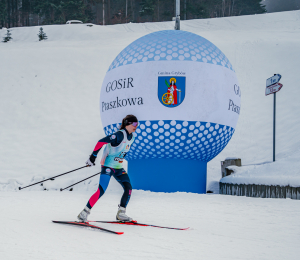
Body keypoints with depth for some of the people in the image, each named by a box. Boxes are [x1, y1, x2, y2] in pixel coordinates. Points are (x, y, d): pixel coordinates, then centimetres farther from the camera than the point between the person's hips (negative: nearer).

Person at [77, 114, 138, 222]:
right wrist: (93, 156, -21)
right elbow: (101, 142, -22)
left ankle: (120, 214, 7)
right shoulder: (119, 135, -19)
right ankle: (85, 212, -8)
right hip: (108, 166, -8)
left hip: (118, 168, 8)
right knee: (101, 191, -16)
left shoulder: (131, 138, 8)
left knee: (128, 188, -2)